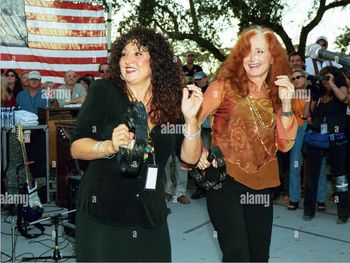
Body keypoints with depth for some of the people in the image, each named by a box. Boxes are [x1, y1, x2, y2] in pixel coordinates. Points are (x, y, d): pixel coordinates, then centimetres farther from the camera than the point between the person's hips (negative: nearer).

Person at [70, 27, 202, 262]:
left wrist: (190, 118, -17)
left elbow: (190, 157, -2)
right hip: (102, 213, -2)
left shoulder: (172, 101, 0)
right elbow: (76, 148, -11)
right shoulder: (103, 91, -8)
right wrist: (109, 147, -30)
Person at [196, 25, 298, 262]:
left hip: (262, 184, 5)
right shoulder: (225, 86, -5)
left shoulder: (274, 94, 7)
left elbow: (285, 144, 1)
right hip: (225, 180, -5)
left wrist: (286, 104, -9)